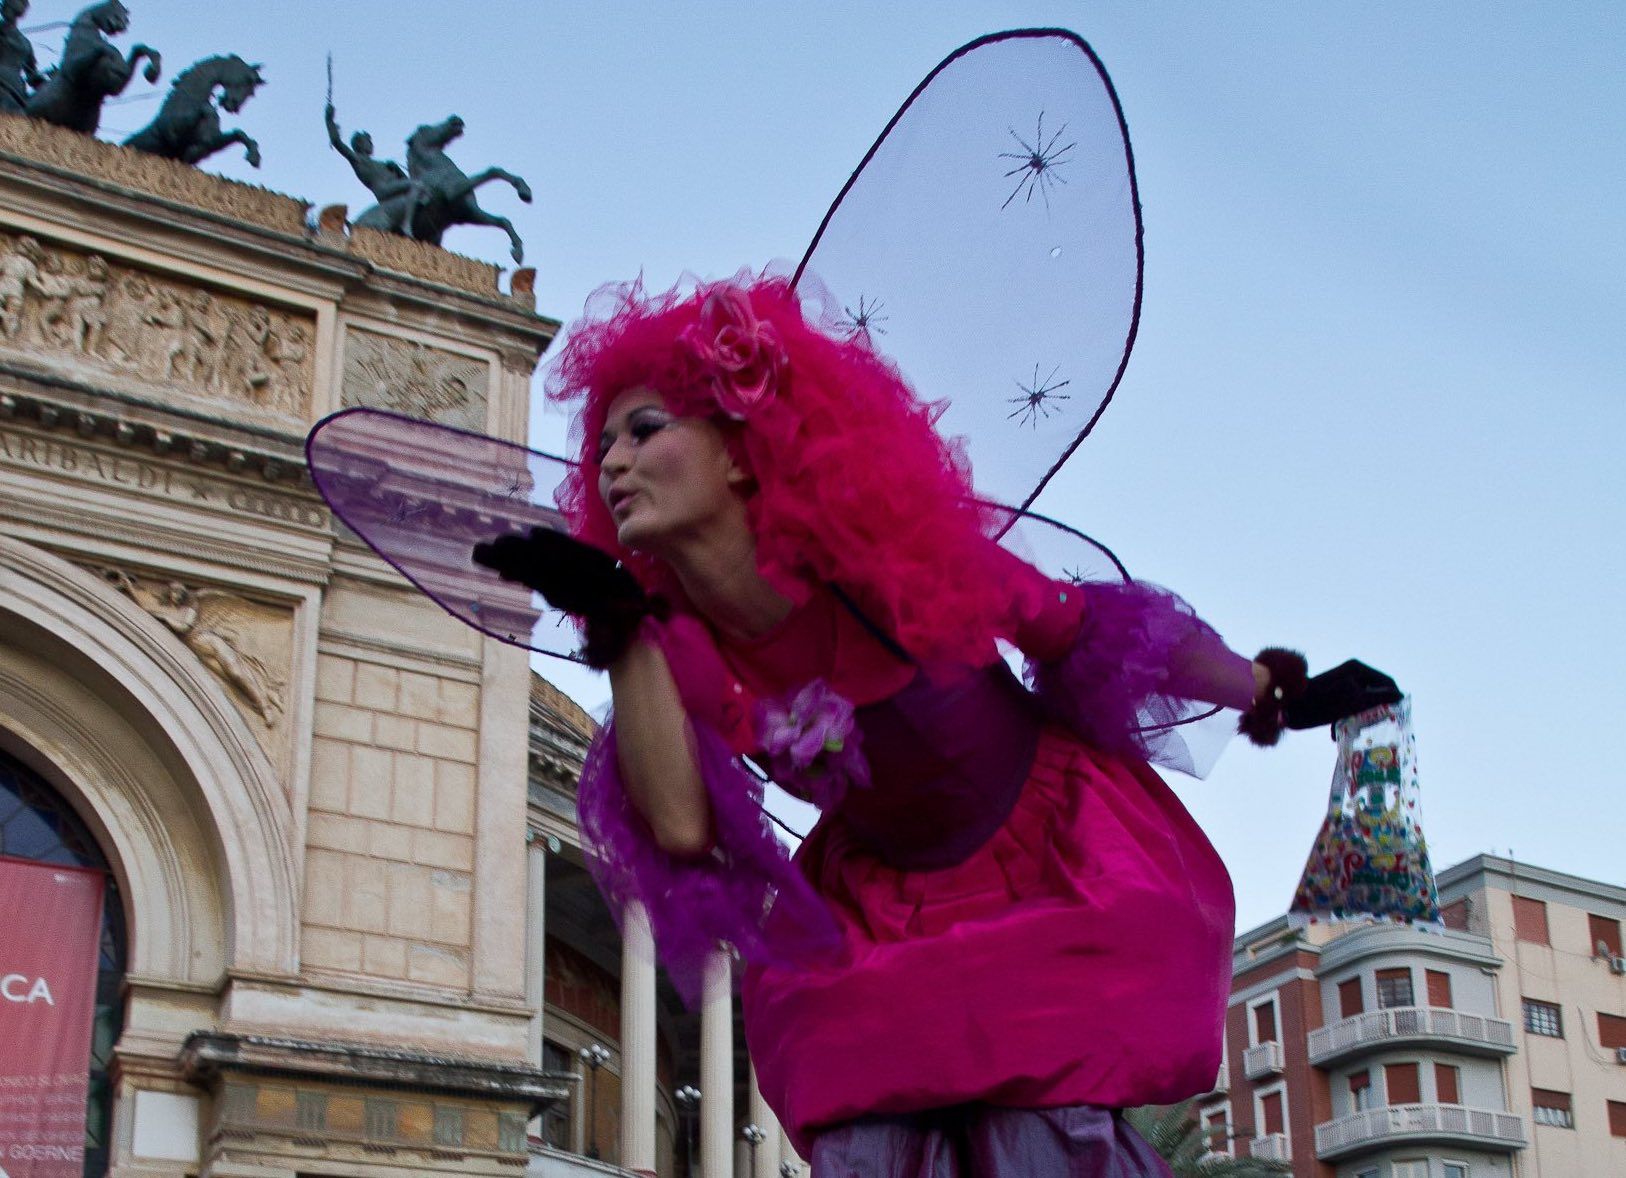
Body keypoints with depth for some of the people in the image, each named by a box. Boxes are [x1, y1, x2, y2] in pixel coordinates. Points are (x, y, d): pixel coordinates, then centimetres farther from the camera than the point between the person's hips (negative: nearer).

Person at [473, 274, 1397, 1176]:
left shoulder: (888, 564, -24)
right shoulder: (677, 643, -12)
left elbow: (1085, 630, -11)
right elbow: (681, 827, -26)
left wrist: (1268, 694, 2)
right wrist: (618, 626, -29)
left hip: (1063, 867, -4)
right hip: (891, 913, 4)